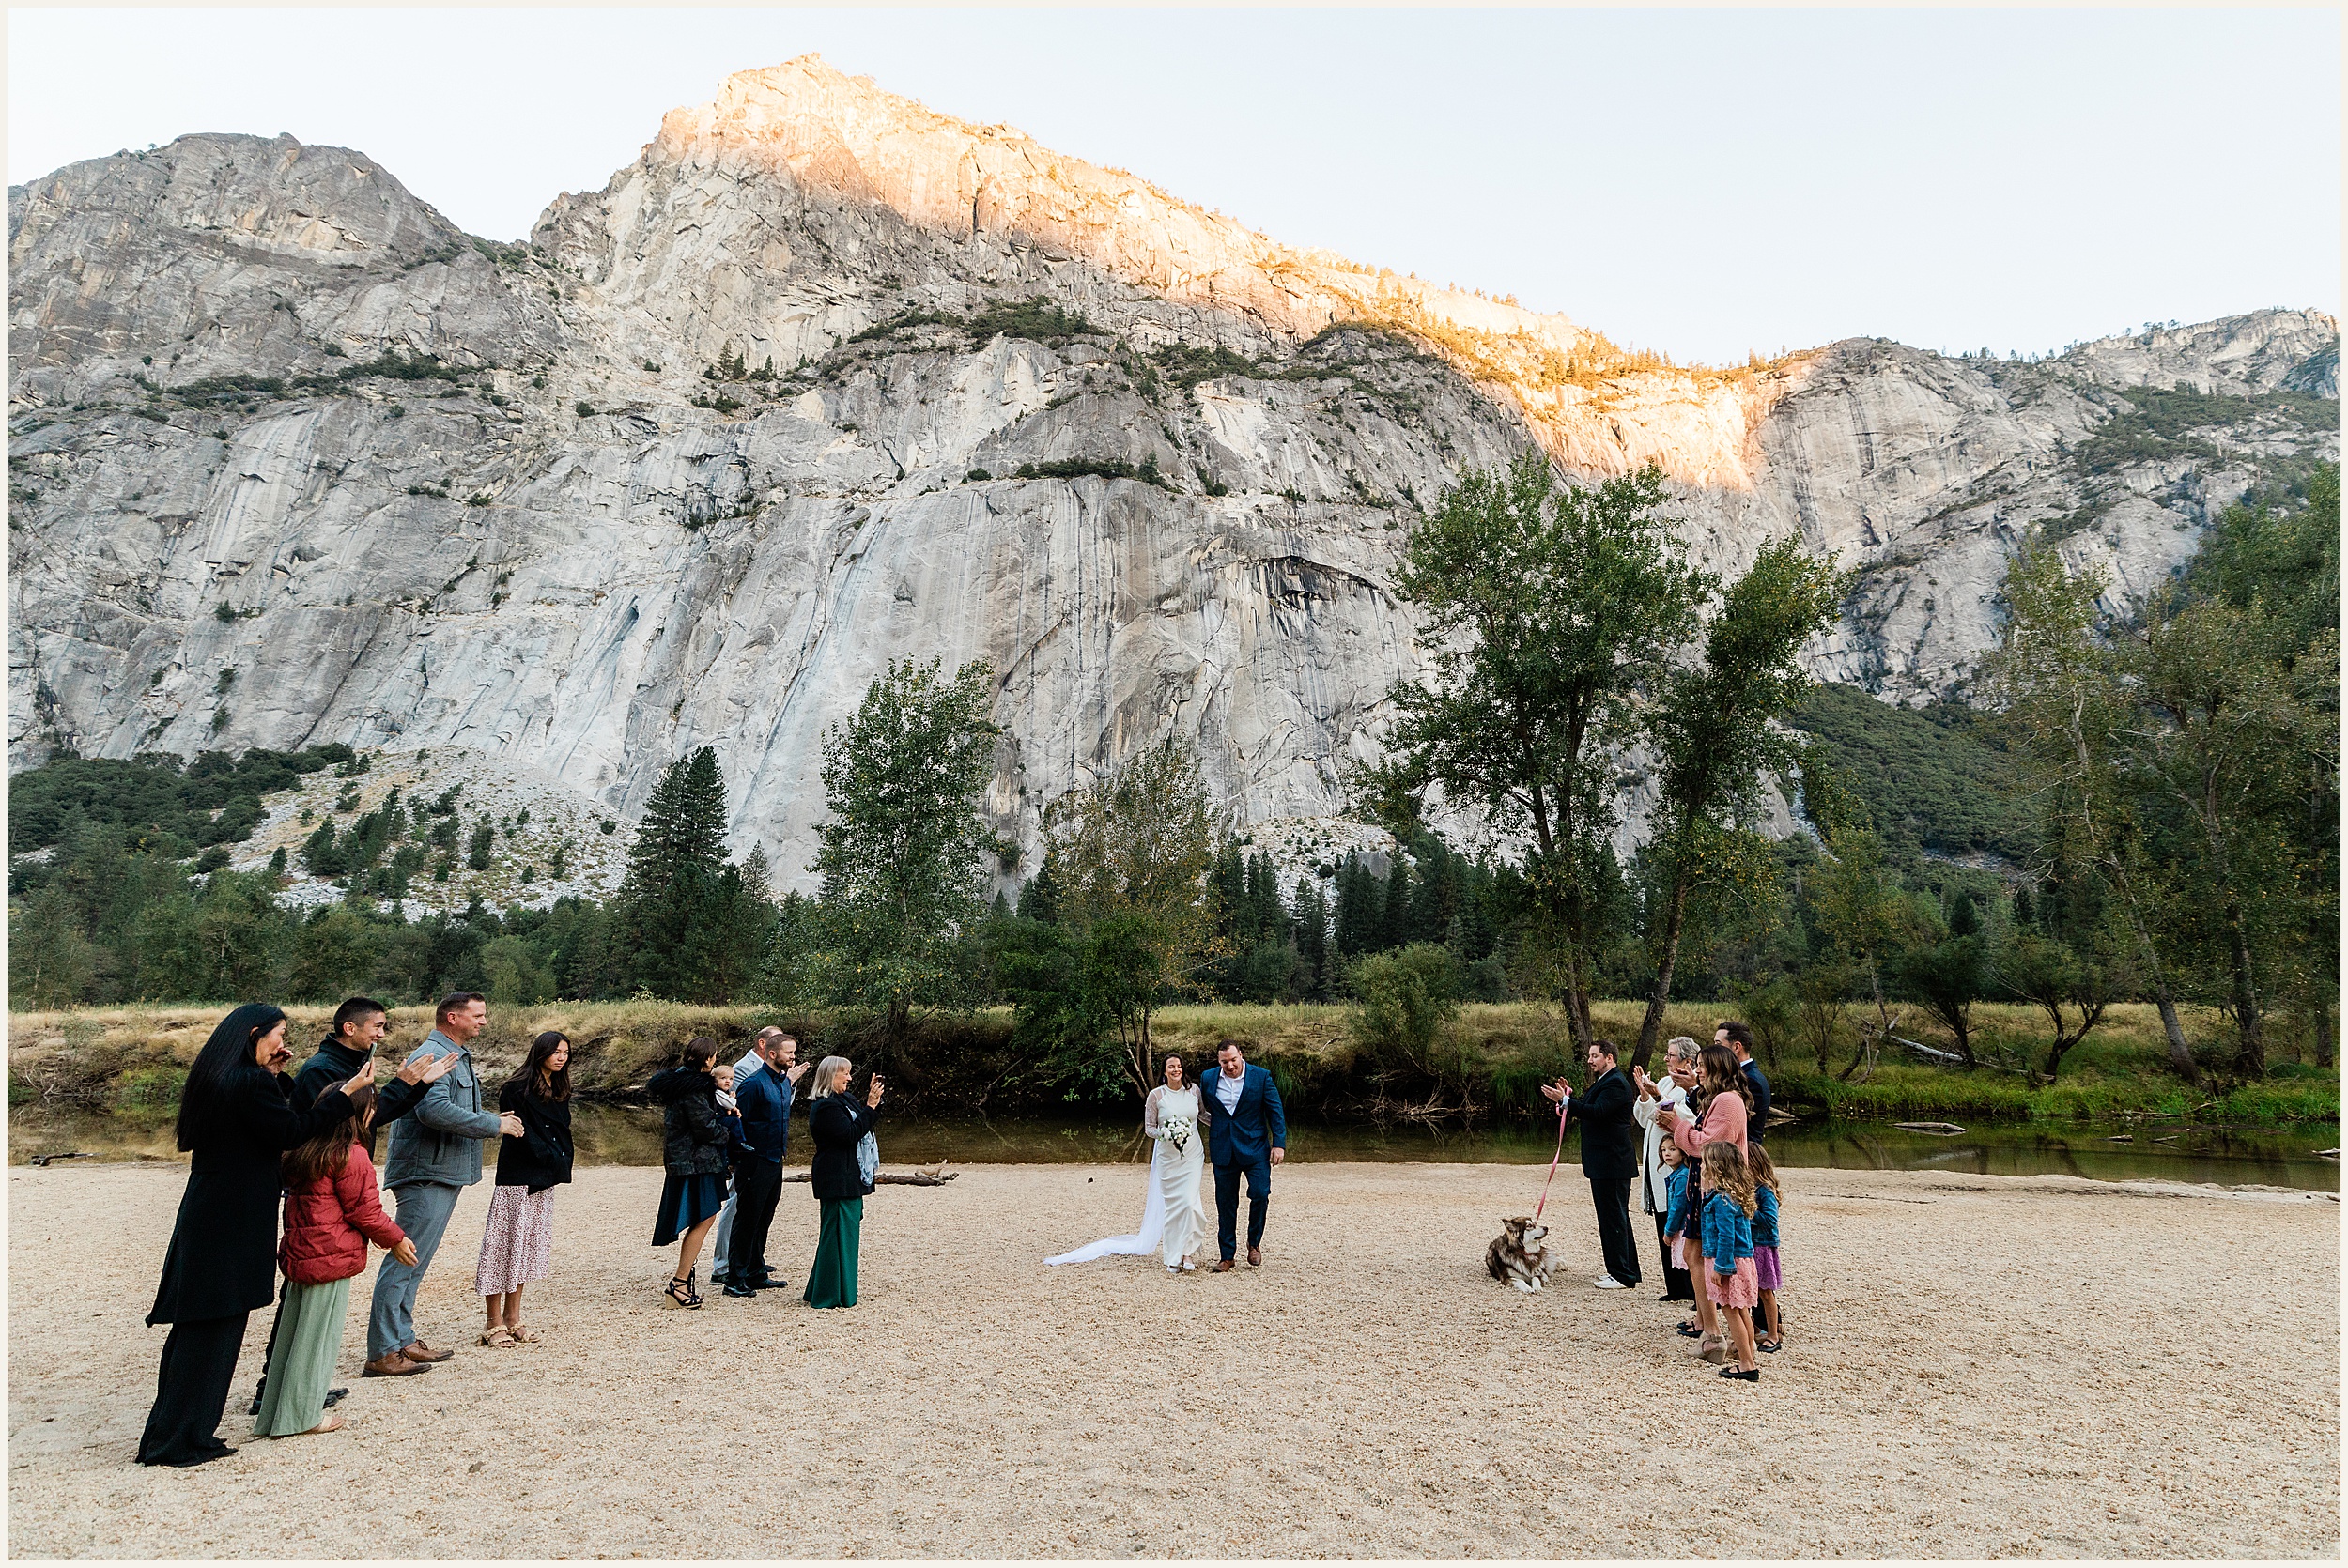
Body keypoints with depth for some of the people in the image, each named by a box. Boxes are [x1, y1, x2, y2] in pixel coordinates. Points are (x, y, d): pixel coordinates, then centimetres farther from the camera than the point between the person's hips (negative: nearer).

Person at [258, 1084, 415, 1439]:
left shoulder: (304, 1152, 9)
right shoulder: (352, 1157, -17)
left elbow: (294, 1200, 18)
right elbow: (364, 1211, -13)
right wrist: (395, 1239, -1)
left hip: (298, 1251, 8)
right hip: (333, 1256, -8)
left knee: (293, 1331, 16)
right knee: (319, 1334, 2)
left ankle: (274, 1414, 25)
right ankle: (302, 1416, 11)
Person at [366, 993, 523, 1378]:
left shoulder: (456, 1057, 19)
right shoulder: (432, 1056, -15)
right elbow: (435, 1110, -29)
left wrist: (491, 1120, 8)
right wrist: (493, 1124, -22)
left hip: (443, 1176, 11)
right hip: (427, 1175, -11)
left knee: (413, 1263, 16)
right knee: (405, 1261, -6)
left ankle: (402, 1341, 24)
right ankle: (382, 1354, -1)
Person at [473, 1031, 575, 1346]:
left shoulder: (560, 1093, 14)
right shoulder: (517, 1089, -9)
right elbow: (520, 1132, -13)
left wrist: (561, 1162, 1)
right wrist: (550, 1157, -11)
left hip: (543, 1180, 7)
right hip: (517, 1178, -7)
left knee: (528, 1244, 10)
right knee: (505, 1242, -4)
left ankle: (513, 1318, 17)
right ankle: (493, 1323, 3)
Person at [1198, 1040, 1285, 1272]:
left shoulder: (1261, 1077, -5)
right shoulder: (1208, 1078, 1)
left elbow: (1276, 1111, -2)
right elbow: (1202, 1109, 16)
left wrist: (1279, 1143, -6)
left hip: (1255, 1148, -2)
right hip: (1223, 1151, 2)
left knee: (1260, 1194, -11)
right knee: (1225, 1203, 6)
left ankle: (1254, 1243, 14)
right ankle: (1227, 1255, 18)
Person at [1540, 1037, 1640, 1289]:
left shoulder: (1615, 1083, -16)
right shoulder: (1604, 1081, 18)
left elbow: (1597, 1112, -26)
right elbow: (1589, 1109, 16)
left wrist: (1565, 1100, -27)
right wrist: (1570, 1096, 5)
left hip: (1612, 1163, -11)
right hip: (1605, 1162, 11)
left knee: (1613, 1217, -5)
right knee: (1614, 1216, 16)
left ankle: (1623, 1276, 1)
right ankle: (1627, 1270, 25)